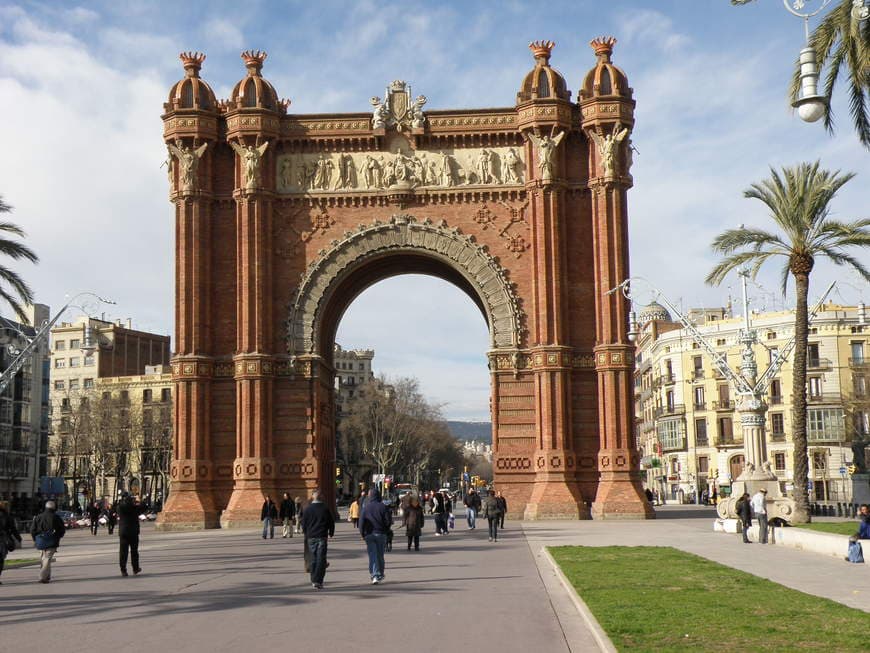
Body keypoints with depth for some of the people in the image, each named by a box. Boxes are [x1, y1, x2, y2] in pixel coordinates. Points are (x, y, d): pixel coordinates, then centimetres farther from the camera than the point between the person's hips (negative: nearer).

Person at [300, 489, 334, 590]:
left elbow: (304, 524, 4)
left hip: (311, 537, 1)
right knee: (321, 559, -2)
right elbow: (331, 523, 5)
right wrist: (330, 534, 20)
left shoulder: (307, 509, 0)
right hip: (322, 537, -1)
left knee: (312, 559, 11)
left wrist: (305, 533, 20)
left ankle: (314, 581, 12)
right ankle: (318, 581, -11)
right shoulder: (326, 509, -1)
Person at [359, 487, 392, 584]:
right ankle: (380, 575, 20)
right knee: (380, 555, 13)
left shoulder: (365, 507, -3)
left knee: (372, 555, -1)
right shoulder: (383, 507, -5)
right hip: (381, 534, 0)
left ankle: (374, 575, -14)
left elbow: (361, 522, -3)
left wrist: (362, 534, 6)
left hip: (369, 534, 0)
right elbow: (388, 521, -6)